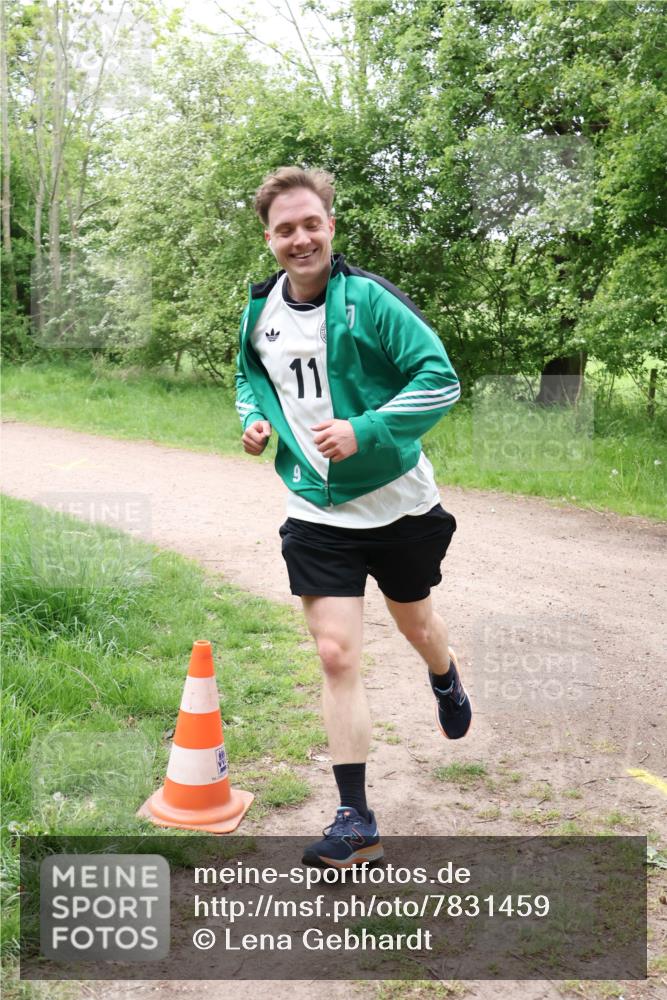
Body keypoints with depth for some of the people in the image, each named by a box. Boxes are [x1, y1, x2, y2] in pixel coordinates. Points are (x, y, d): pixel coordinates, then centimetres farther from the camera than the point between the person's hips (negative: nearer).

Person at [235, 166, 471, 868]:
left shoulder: (370, 299, -16)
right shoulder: (260, 312, 0)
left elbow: (440, 378, -19)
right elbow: (249, 378, 19)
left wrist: (365, 431, -29)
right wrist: (254, 420, -2)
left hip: (398, 503, -2)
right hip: (317, 513, 2)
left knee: (414, 624, 21)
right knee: (337, 657, -5)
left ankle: (447, 683, 60)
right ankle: (356, 822, 7)